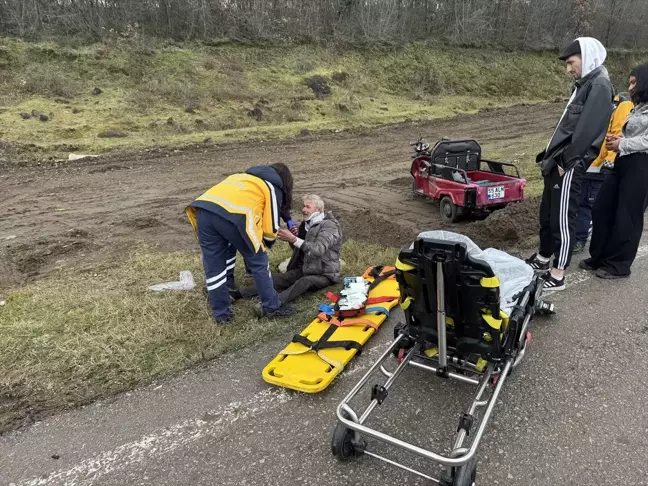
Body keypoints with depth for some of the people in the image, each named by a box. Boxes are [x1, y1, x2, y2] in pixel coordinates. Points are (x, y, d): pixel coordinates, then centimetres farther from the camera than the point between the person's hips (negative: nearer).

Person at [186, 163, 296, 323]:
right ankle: (272, 307, 21)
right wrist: (267, 243, 37)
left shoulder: (243, 177, 39)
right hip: (233, 214, -5)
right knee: (258, 261, 14)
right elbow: (271, 225, 16)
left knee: (213, 267, 18)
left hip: (203, 209, 6)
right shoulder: (273, 188, 22)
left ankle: (220, 313, 26)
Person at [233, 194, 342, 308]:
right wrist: (291, 239, -6)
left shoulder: (329, 226, -13)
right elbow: (299, 249, 17)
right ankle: (238, 294, -25)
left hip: (324, 274, -6)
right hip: (305, 269, 6)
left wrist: (294, 239, -34)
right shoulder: (307, 223, 9)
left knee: (305, 281, -36)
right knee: (278, 278, -15)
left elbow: (318, 250, -29)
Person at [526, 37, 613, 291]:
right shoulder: (585, 84, 18)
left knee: (562, 219, -5)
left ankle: (557, 275, 3)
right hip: (558, 162, 10)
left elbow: (586, 130, -20)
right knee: (547, 213, 17)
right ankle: (543, 259, 32)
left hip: (569, 166, -10)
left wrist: (565, 161, -18)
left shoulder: (599, 86, -12)